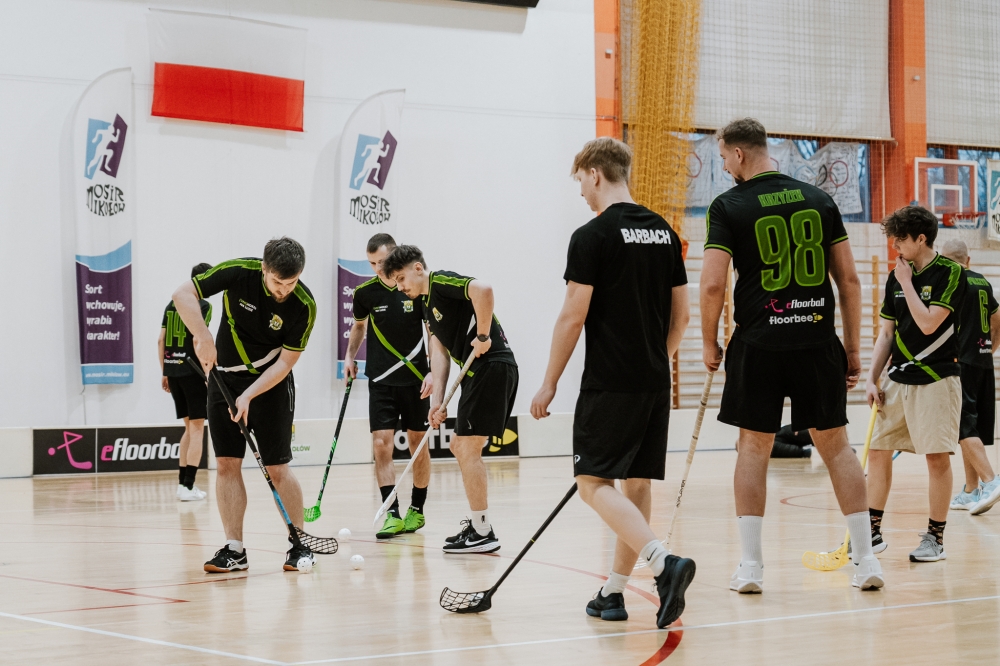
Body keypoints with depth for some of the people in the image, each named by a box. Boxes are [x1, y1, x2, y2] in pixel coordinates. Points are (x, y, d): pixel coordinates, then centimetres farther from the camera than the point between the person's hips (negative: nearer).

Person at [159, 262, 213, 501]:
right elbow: (197, 340, -18)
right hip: (192, 371, -7)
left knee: (189, 427, 17)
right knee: (197, 428, -2)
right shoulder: (203, 306, -8)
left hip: (172, 371, 7)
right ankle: (188, 486, -8)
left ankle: (183, 481, 16)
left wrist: (164, 373, 18)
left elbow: (161, 341, 12)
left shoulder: (172, 304, 13)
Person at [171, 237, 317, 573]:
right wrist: (204, 337, -29)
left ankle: (299, 544, 9)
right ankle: (234, 549, 2)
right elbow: (183, 294, -18)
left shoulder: (304, 305, -21)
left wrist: (248, 395, -26)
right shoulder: (239, 272, -18)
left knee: (277, 467, -5)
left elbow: (285, 362, -18)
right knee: (227, 464, -1)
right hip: (224, 377, 2)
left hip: (271, 382, -2)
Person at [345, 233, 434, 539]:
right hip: (381, 381, 1)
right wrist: (350, 356, 7)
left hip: (415, 379, -1)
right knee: (381, 444, -10)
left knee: (418, 443, 7)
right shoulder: (365, 292, -2)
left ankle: (417, 510, 21)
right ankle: (392, 514, -11)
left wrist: (433, 371, -12)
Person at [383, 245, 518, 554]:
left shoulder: (442, 282, -9)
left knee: (468, 448, -7)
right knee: (460, 446, 17)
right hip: (478, 372, 10)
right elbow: (440, 353, 14)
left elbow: (483, 290, -29)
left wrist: (483, 336, -22)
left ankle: (483, 533, -3)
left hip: (492, 365, -10)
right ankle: (478, 522, 23)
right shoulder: (427, 305, 20)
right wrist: (437, 400, 3)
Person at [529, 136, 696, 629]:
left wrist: (549, 384, -6)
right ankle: (614, 592, 14)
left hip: (610, 384, -7)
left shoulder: (592, 236, -11)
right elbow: (681, 314, 13)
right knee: (636, 483, 11)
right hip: (655, 384, 7)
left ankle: (663, 561, -25)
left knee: (594, 481, -5)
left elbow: (574, 316, -12)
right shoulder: (665, 233, 10)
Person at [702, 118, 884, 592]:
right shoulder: (820, 200, 7)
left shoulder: (729, 207, -4)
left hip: (759, 344, -2)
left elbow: (713, 285, -10)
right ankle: (866, 560, 8)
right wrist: (853, 348, 12)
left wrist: (709, 342, 5)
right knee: (835, 445, 9)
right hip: (818, 340, 3)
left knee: (753, 448, 8)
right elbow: (849, 279, 6)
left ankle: (751, 565, 7)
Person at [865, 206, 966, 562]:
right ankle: (873, 532, 13)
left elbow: (928, 323, -19)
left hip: (936, 379, -6)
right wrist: (872, 379, 7)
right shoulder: (895, 276, 10)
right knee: (878, 450, 5)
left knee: (937, 457, -6)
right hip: (898, 380, 7)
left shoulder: (950, 273, -9)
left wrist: (907, 282, -11)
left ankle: (935, 538, 3)